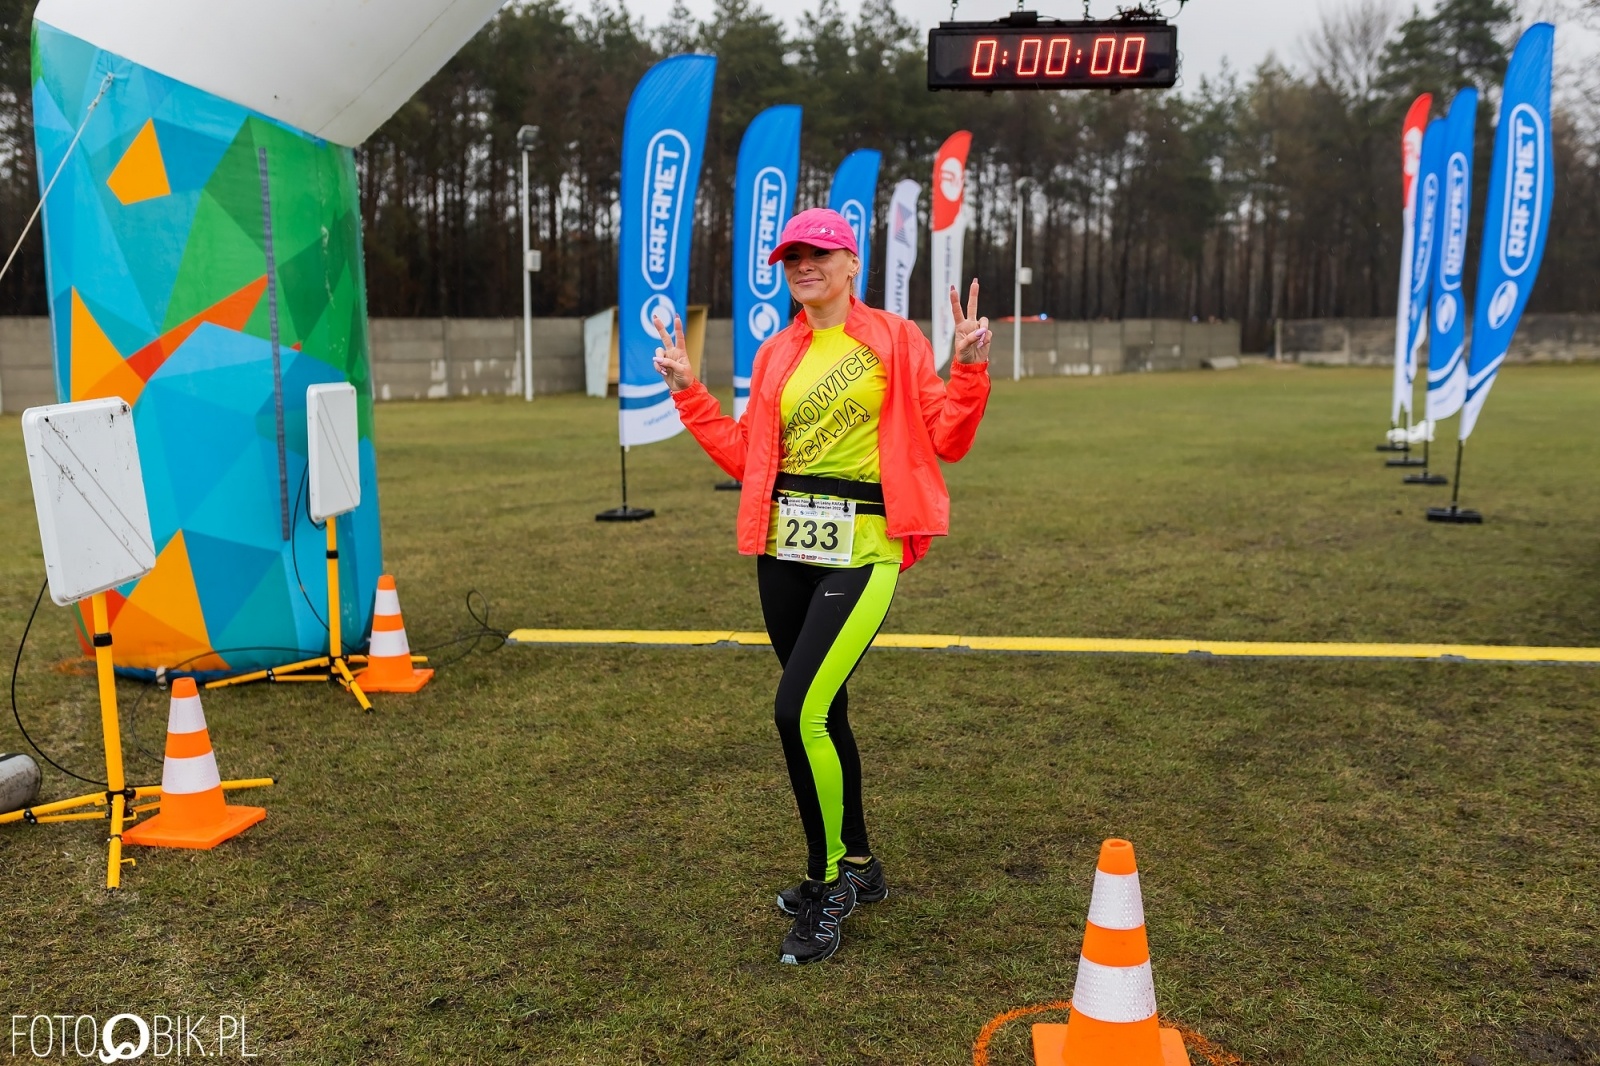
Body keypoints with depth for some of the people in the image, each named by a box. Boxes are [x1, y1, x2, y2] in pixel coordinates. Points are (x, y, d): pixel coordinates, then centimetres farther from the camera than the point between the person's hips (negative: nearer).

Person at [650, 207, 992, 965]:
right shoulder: (777, 356, 14)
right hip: (783, 550, 6)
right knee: (821, 714, 13)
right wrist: (688, 391, 12)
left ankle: (828, 886, 5)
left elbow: (948, 442, -2)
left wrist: (969, 369, -15)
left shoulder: (895, 341, 1)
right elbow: (744, 457, 14)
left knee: (799, 711, -15)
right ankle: (857, 866, 33)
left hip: (861, 549, -5)